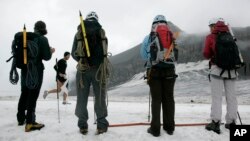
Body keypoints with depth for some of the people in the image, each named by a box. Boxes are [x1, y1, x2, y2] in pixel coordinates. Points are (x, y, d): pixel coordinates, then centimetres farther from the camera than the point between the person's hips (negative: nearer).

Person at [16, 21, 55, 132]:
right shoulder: (43, 39, -7)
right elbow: (46, 57, -12)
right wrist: (51, 51, 8)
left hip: (24, 69, 6)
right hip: (36, 70, -6)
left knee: (24, 94, 17)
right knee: (33, 95, -5)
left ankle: (21, 118, 29)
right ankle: (30, 122, -4)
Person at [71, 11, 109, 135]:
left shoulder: (79, 33, 8)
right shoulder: (101, 32, 8)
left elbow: (73, 53, 5)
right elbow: (104, 52, 3)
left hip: (83, 68, 0)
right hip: (98, 68, 0)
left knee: (82, 98, 7)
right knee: (100, 97, 5)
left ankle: (83, 125, 11)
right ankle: (102, 125, 7)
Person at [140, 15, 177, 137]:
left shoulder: (149, 37, 2)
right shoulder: (172, 37, 8)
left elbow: (143, 55, 8)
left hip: (154, 71, -2)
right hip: (169, 70, 2)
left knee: (156, 100, 4)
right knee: (168, 98, 10)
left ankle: (155, 129, 7)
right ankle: (169, 127, 18)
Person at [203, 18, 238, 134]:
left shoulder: (211, 37, 0)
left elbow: (206, 54, -1)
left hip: (217, 68, -4)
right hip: (232, 69, 4)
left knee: (217, 96, 0)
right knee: (231, 96, 9)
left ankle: (215, 122, -1)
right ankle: (231, 122, 16)